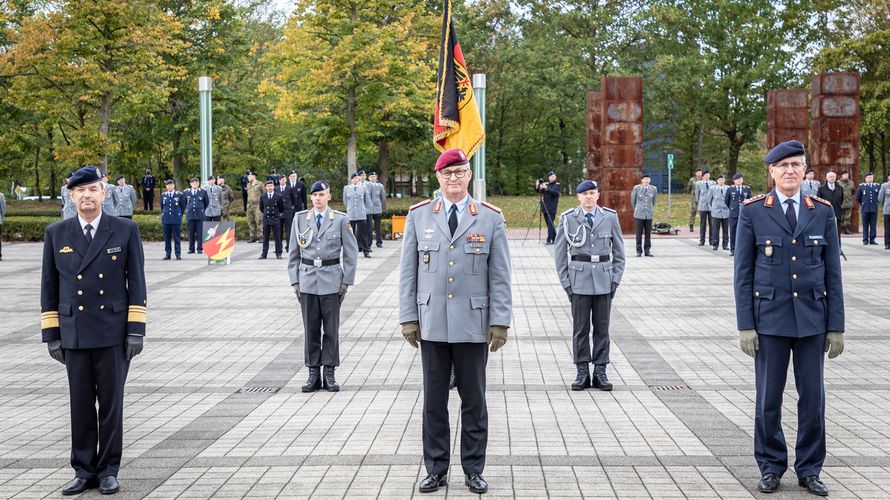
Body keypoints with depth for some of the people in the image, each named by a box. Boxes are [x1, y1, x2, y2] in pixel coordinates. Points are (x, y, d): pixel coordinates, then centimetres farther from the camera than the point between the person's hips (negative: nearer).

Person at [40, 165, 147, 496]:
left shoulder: (126, 231, 1)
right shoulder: (56, 234, 6)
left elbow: (136, 283, 0)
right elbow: (49, 287, 8)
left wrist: (136, 330, -6)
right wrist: (51, 335, 4)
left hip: (113, 333, -2)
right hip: (73, 334, 2)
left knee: (111, 403, 4)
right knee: (80, 404, 6)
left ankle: (108, 470, 14)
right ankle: (84, 471, 15)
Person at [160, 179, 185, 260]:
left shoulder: (179, 195, 2)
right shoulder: (163, 195, 10)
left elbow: (183, 207, 8)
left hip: (176, 220, -3)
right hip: (166, 219, 3)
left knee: (177, 238, -2)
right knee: (167, 238, 4)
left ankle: (178, 255, 2)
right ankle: (167, 254, 10)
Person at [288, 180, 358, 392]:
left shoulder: (340, 220, 0)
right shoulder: (300, 219, 6)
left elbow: (351, 252, 3)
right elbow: (293, 253, 10)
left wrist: (346, 281, -2)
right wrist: (295, 280, 4)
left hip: (331, 282, -2)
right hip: (307, 281, 2)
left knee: (331, 329, 2)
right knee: (310, 329, 4)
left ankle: (330, 373, 9)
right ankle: (313, 373, 11)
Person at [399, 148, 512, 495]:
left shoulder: (491, 218, 2)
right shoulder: (419, 216, 5)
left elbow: (500, 276, 1)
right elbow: (408, 271, 6)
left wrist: (500, 321, -4)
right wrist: (408, 318, 1)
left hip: (473, 325, -1)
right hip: (432, 324, 1)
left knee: (474, 400, 6)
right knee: (433, 401, 6)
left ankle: (473, 469, 16)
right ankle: (436, 470, 16)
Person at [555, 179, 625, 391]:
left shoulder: (610, 217, 5)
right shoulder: (568, 219, 1)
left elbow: (618, 251, 10)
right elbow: (560, 254, 5)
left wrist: (615, 279, 2)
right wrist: (566, 282, -1)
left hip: (604, 280, 1)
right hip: (579, 279, -1)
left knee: (602, 327, 5)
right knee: (580, 328, 1)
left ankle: (600, 372, 10)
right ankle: (582, 372, 8)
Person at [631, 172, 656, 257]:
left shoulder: (654, 189, 4)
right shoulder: (636, 188, -1)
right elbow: (633, 200, 11)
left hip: (649, 214, 2)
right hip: (639, 214, -2)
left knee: (648, 233, 3)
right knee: (639, 233, 0)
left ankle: (647, 251, 10)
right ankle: (639, 251, 6)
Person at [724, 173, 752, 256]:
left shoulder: (747, 189, 7)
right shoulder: (730, 189, 4)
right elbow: (726, 201, 13)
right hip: (733, 214, 0)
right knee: (733, 232, 3)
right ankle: (732, 249, 9)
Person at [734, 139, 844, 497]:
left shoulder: (822, 212, 5)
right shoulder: (753, 211, -1)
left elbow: (833, 273, 5)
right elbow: (743, 272, -1)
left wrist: (836, 326, 1)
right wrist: (745, 325, -6)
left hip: (812, 319, 2)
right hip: (770, 318, -2)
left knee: (813, 397, 6)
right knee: (768, 398, 5)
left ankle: (809, 469, 19)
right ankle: (771, 467, 19)